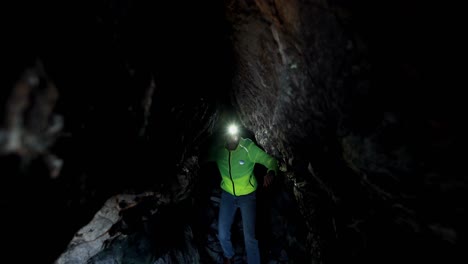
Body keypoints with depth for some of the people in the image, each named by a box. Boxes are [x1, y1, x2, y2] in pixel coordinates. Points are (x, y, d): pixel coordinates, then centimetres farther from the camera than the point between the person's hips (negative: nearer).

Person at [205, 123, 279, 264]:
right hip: (227, 194, 3)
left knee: (250, 237, -5)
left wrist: (270, 173, -44)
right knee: (222, 235, 9)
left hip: (247, 195, -2)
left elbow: (270, 160, -23)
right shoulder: (217, 149, -16)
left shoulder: (248, 147, -24)